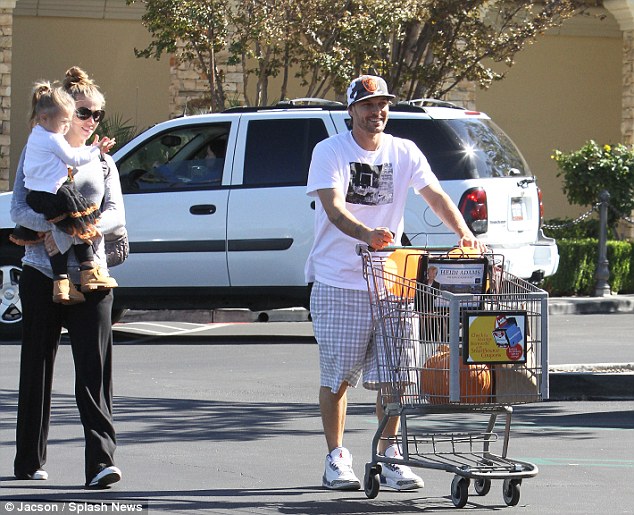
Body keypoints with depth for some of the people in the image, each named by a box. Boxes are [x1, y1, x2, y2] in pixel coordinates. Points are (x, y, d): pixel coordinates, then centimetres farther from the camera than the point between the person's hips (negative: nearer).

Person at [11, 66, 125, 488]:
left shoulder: (103, 162, 14)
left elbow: (116, 215, 2)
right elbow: (20, 209, -6)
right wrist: (53, 227, -25)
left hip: (90, 279, 2)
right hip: (42, 275, -1)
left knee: (95, 368, -10)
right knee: (37, 367, 6)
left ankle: (101, 461, -16)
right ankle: (30, 460, 17)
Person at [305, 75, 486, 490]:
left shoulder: (404, 152, 7)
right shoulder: (330, 152, -5)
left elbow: (436, 196, -2)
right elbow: (334, 208, -20)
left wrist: (465, 234, -21)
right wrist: (366, 233, -40)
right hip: (336, 282, -3)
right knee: (337, 377, 1)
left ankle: (389, 459, 9)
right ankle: (337, 460, 12)